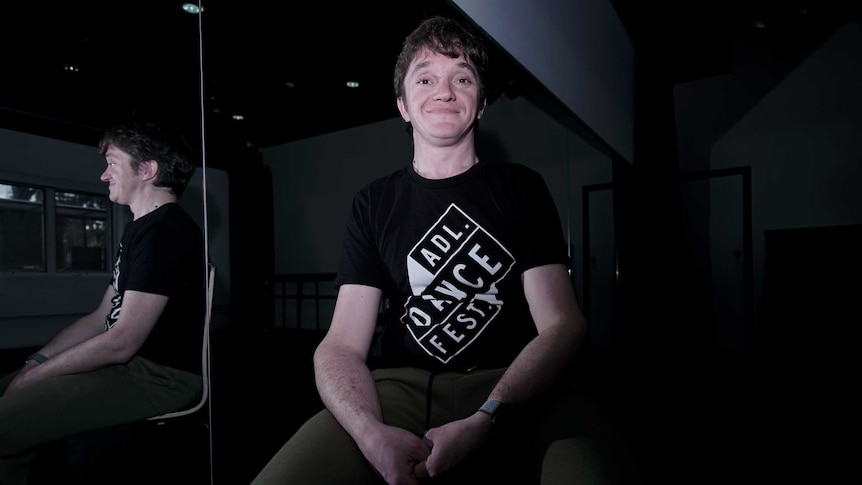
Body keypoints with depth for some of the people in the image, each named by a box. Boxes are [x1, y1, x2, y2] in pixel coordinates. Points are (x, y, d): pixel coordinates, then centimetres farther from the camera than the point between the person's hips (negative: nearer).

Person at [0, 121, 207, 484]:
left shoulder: (166, 230, -18)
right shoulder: (139, 228, 18)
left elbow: (121, 342, -21)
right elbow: (101, 318, 18)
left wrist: (34, 376, -8)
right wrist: (36, 360, 6)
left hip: (160, 377, -10)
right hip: (129, 363, 10)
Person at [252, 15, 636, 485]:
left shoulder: (521, 187, 6)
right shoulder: (373, 203, 9)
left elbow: (563, 323, -4)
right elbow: (342, 345, 0)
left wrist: (483, 421, -21)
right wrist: (374, 435, -23)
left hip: (513, 388, 0)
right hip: (401, 385, 1)